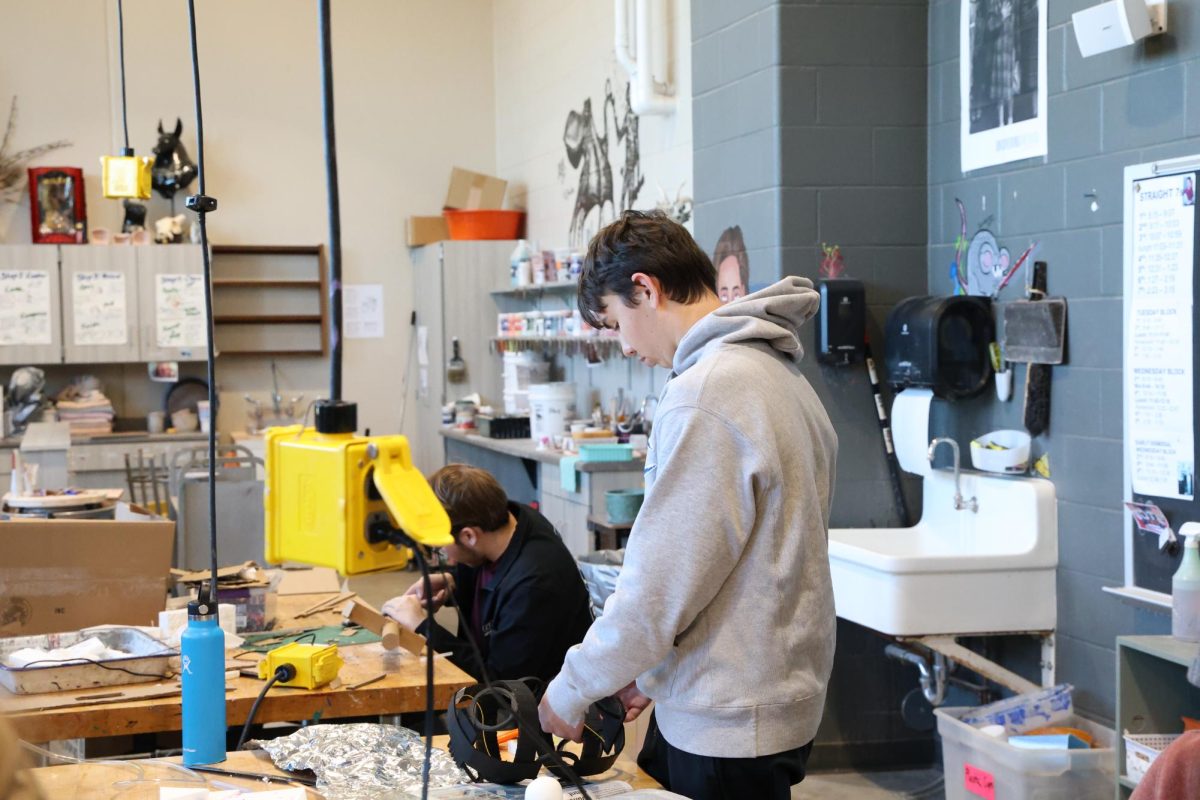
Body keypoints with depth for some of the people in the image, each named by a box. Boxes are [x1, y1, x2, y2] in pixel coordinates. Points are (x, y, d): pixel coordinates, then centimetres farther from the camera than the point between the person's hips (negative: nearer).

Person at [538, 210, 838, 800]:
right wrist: (652, 673, 14)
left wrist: (571, 691, -7)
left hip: (730, 725, -9)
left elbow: (660, 586, -21)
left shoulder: (703, 399, -21)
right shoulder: (777, 372, 10)